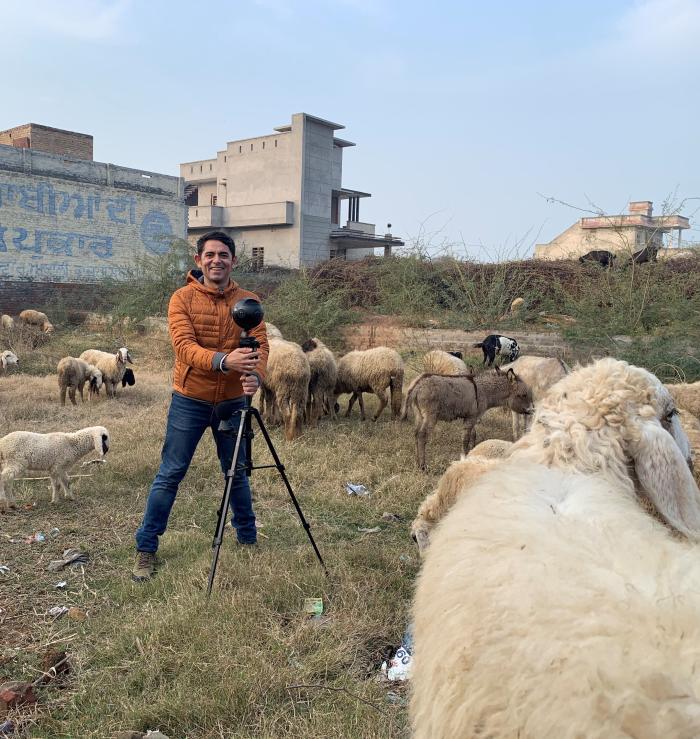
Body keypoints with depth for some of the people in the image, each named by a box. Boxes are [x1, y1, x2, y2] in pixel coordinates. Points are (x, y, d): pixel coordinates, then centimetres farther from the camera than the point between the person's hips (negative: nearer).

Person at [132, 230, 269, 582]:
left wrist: (255, 374, -32)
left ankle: (248, 537, 34)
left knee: (237, 471, 15)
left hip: (233, 401, 2)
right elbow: (184, 346, -20)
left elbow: (260, 344, -10)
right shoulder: (183, 298, -7)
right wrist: (223, 360, -39)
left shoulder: (248, 300, 0)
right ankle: (146, 547, 16)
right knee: (170, 474, 3)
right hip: (189, 400, -2)